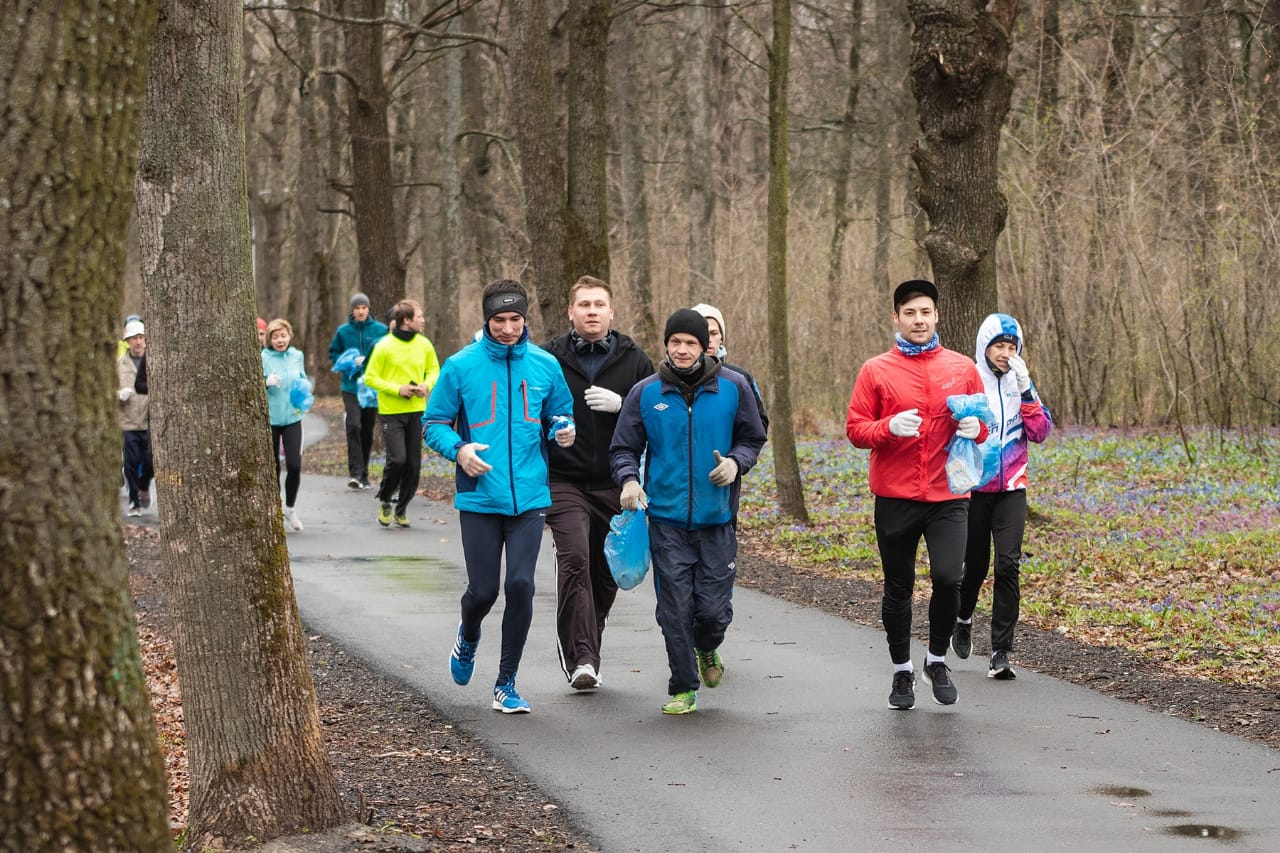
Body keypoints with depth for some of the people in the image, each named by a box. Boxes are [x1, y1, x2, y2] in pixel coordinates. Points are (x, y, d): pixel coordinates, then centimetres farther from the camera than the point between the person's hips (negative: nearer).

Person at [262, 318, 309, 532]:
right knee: (273, 468, 6)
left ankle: (290, 508, 11)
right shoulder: (263, 358, -7)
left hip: (292, 418, 2)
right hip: (269, 419, -2)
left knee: (294, 466, -10)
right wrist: (266, 382, -28)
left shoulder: (297, 356, 5)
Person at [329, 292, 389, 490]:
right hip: (351, 387, -1)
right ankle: (355, 473, -19)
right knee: (353, 426, -17)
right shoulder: (343, 331, 3)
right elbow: (333, 354, 10)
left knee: (368, 431, 8)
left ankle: (363, 473, 20)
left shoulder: (380, 330, 1)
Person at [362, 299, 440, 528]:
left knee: (414, 464, 5)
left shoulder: (424, 344, 3)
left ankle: (401, 508, 21)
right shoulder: (384, 346, -10)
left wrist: (427, 385, -5)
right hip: (391, 412, -4)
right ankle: (384, 500, 11)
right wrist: (397, 389, -17)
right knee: (397, 459, -14)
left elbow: (434, 369, 16)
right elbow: (370, 378, -7)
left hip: (416, 411, 4)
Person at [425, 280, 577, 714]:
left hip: (529, 497, 1)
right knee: (483, 591, 0)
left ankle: (506, 683, 7)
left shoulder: (545, 365, 5)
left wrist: (565, 430, -6)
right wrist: (458, 449, -16)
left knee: (520, 585, -8)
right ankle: (468, 637, 38)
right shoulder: (462, 366, -1)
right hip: (479, 497, -1)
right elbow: (435, 423, 4)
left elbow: (561, 414, 17)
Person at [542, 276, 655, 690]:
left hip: (615, 485, 3)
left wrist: (621, 404, -12)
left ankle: (585, 651, 26)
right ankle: (580, 657, -22)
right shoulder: (548, 358, 2)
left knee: (606, 574, 9)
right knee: (574, 559, -21)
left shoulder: (634, 361, 6)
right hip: (565, 483, -3)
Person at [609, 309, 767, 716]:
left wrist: (736, 461, -9)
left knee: (713, 607, 0)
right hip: (666, 518, 0)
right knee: (675, 608, -2)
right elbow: (623, 448, 8)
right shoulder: (646, 393, 2)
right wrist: (629, 479, -13)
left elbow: (753, 438, 12)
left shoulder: (733, 387, 2)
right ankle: (683, 689, 11)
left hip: (717, 518, 0)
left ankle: (707, 649, 35)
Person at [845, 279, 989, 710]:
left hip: (948, 497, 0)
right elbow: (855, 429, 1)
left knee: (947, 578, -13)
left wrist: (975, 427, -9)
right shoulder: (875, 371, 2)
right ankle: (902, 671, 23)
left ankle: (937, 659, 11)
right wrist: (889, 427, -18)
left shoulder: (963, 369, 7)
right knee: (898, 589, 7)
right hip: (895, 498, 0)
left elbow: (983, 423, 15)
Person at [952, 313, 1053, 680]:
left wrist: (1026, 391, -12)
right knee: (975, 564, 9)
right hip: (973, 489, -1)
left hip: (1012, 488, 1)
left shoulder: (1020, 382, 5)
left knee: (1008, 565, -12)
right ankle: (963, 619, 42)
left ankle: (1001, 653, -10)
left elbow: (1040, 432, -4)